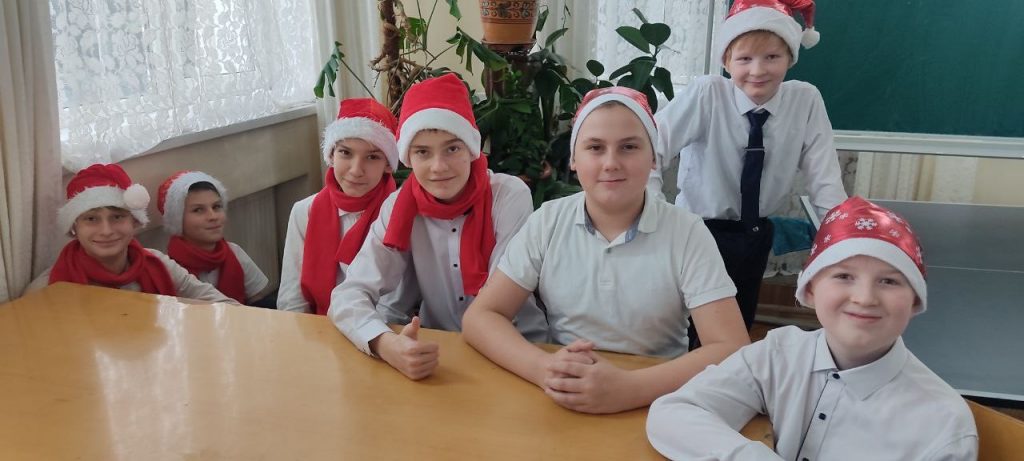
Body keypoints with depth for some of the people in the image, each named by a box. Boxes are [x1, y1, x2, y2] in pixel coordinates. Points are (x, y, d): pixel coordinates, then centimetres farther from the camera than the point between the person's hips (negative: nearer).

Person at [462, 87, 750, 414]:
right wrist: (545, 369, -24)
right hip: (562, 408, 1)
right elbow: (480, 318, -5)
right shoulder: (548, 222, -2)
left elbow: (732, 350, -14)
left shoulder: (687, 233, -7)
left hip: (654, 408, -1)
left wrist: (627, 389, -28)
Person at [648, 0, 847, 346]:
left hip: (757, 237, 3)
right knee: (692, 333, 3)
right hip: (699, 232, -3)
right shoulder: (707, 94, -19)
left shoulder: (806, 100, -11)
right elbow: (650, 148, -22)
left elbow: (824, 179, -6)